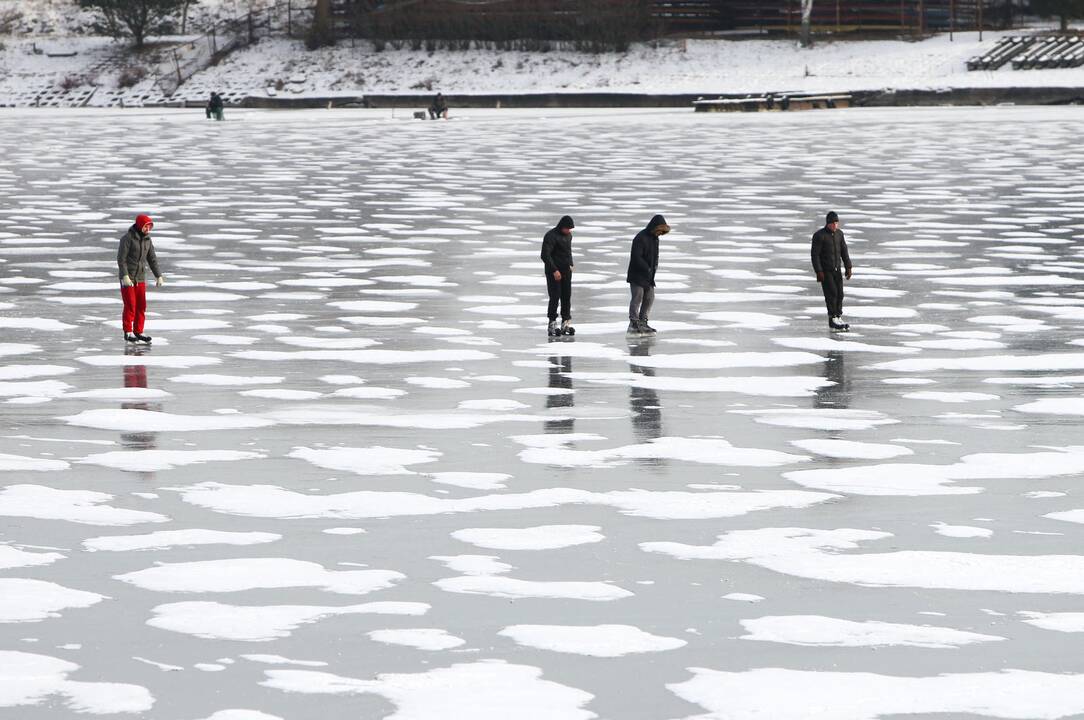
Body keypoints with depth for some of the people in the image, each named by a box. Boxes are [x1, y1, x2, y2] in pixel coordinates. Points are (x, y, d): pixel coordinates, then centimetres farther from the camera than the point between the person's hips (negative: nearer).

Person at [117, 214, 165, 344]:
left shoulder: (147, 240, 9)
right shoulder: (127, 238, -12)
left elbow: (152, 259, 13)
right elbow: (121, 258, -16)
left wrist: (158, 276, 5)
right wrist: (125, 276, -24)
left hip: (141, 278, 6)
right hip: (127, 278, -6)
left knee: (141, 305, 4)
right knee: (130, 305, -8)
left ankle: (138, 332, 11)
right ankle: (128, 332, -1)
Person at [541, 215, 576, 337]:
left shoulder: (568, 235, 11)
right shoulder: (551, 236, -15)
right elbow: (545, 255, -20)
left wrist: (570, 264, 13)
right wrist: (554, 270, -23)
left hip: (566, 271, 7)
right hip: (554, 272, -7)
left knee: (567, 297, 6)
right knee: (555, 297, -9)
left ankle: (566, 323, 11)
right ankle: (552, 324, -5)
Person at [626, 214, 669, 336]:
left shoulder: (655, 239, 12)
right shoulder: (640, 238, -17)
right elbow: (636, 257, -23)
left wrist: (655, 266, 1)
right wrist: (648, 268, -23)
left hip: (648, 276, 9)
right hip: (637, 275, -9)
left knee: (649, 298, 8)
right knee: (637, 297, -11)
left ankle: (643, 323, 16)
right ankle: (634, 324, -10)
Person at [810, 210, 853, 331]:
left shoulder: (839, 233, 6)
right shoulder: (819, 235, -13)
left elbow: (844, 252, 11)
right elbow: (814, 254, -15)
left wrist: (848, 267, 4)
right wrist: (819, 271, -20)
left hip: (837, 269, 6)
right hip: (825, 270, -6)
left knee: (839, 294, 2)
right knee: (831, 293, -12)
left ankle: (838, 318, 10)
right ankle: (832, 321, -9)